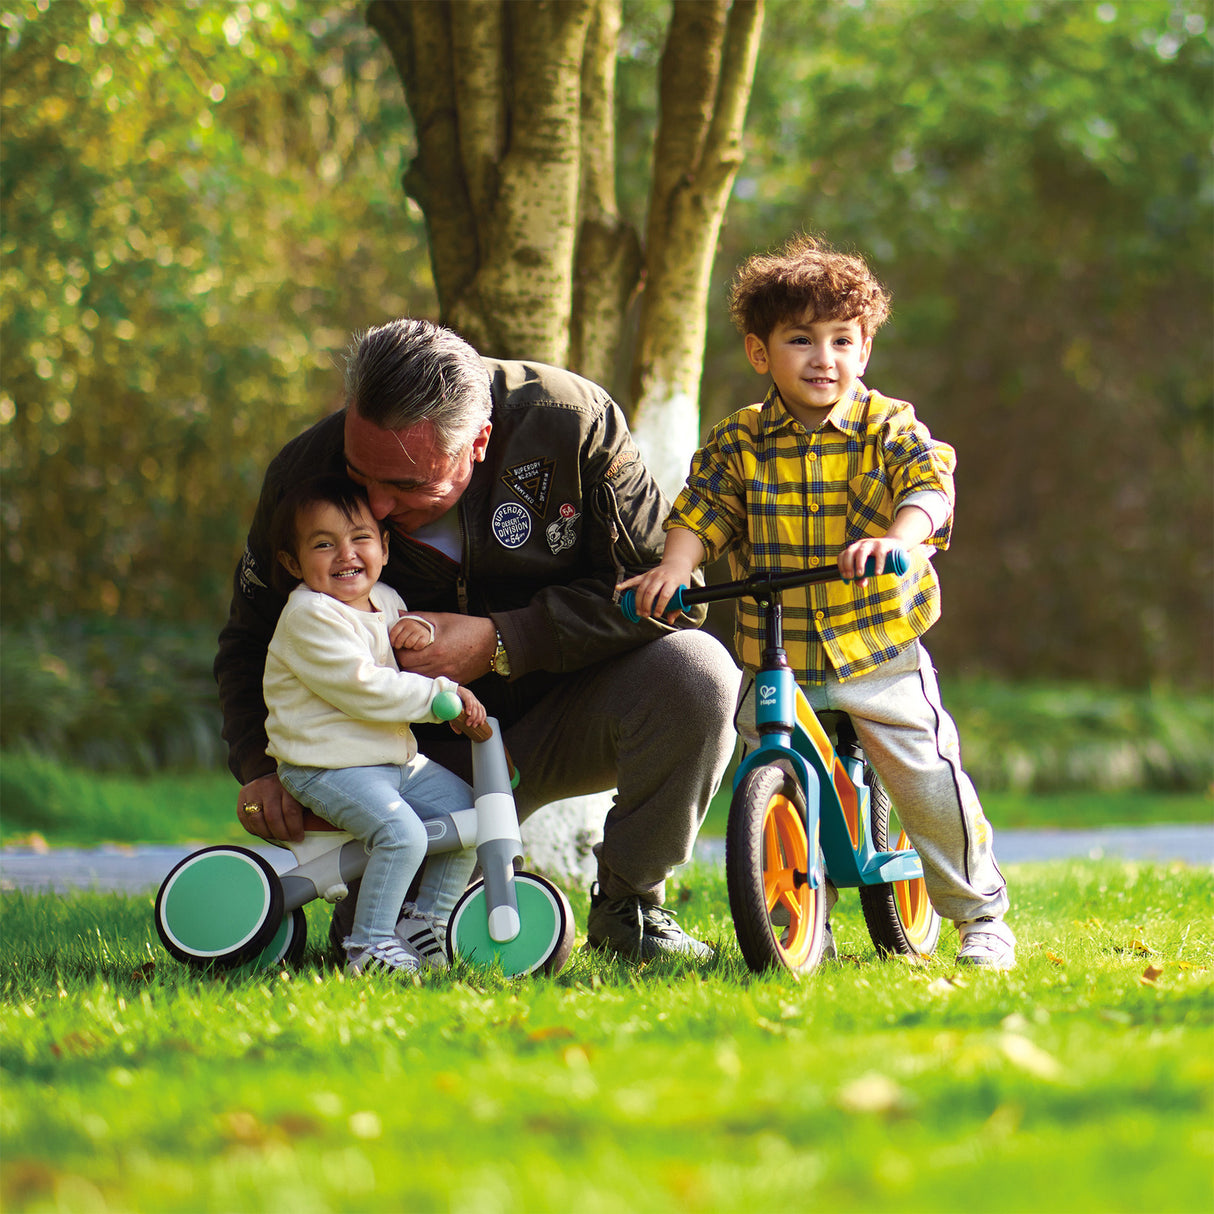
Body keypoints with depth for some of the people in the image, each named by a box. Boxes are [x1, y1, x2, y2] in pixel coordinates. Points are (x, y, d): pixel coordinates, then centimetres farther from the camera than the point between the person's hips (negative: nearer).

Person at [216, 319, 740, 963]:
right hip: (432, 748, 1)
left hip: (567, 715, 0)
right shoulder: (305, 473, -14)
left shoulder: (571, 421, -21)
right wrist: (264, 765, -15)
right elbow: (251, 639, 2)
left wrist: (499, 642, -26)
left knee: (697, 673, -31)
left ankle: (629, 903, -8)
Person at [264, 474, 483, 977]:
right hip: (329, 767, -9)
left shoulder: (384, 600, 10)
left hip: (397, 760, 9)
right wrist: (441, 693, -21)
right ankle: (368, 945, -16)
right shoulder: (309, 615, -17)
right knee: (402, 832, -27)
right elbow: (363, 690, -24)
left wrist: (420, 628, 2)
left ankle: (427, 918, 18)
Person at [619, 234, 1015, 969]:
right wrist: (675, 566, -23)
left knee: (927, 778, -6)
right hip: (773, 657, 2)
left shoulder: (889, 428, -3)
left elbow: (929, 485, -17)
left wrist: (896, 537, -37)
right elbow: (702, 510, -3)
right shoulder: (739, 444, 3)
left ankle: (980, 913, 13)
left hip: (879, 649, -2)